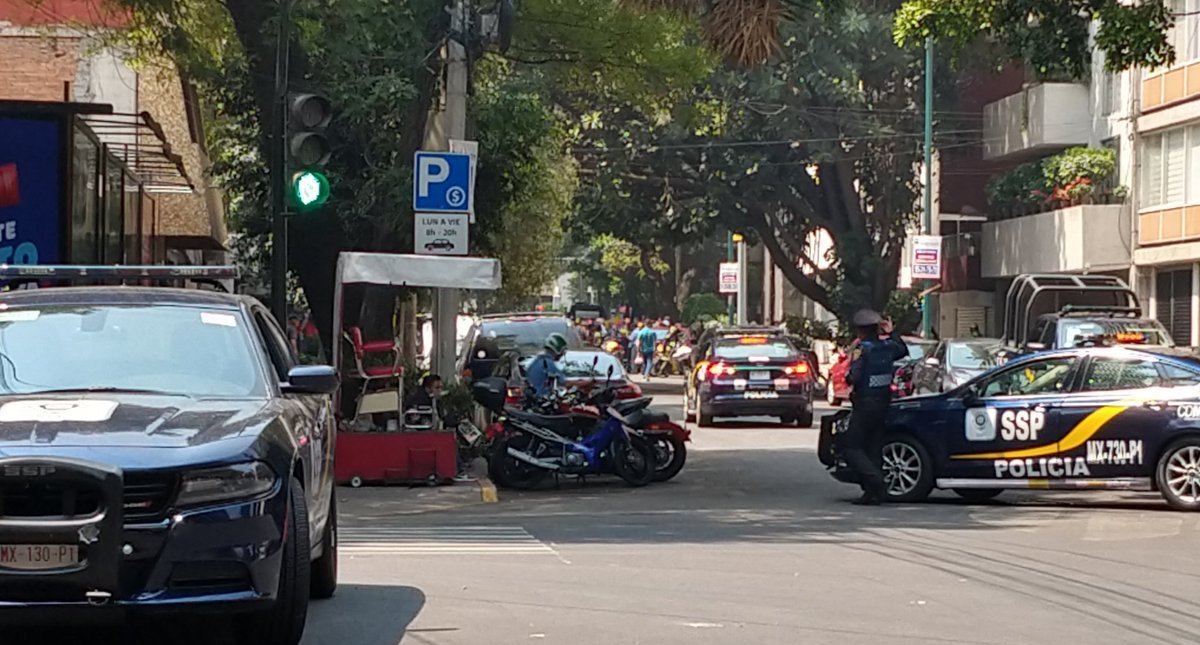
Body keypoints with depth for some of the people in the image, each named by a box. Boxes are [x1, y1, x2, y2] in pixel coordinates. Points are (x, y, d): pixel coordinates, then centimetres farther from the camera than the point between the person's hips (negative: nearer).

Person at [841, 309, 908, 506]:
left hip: (865, 404, -7)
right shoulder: (888, 346, 5)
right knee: (873, 448, 13)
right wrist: (891, 333, 31)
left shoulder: (862, 350, -16)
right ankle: (873, 492, 10)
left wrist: (848, 377, -1)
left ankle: (877, 484, -18)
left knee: (852, 448, -3)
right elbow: (904, 351, 28)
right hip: (883, 402, 7)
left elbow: (853, 378, -23)